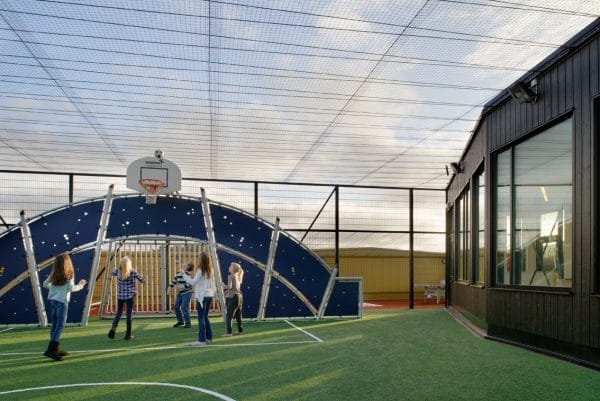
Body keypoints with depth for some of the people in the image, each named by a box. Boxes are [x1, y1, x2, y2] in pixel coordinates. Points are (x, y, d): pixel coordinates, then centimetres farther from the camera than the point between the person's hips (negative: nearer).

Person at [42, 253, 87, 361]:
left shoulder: (54, 274, 8)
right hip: (62, 301, -7)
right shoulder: (69, 274, -10)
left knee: (55, 325, 13)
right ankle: (51, 350, -12)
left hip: (52, 300, 7)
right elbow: (71, 288, -13)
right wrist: (80, 285, 3)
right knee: (60, 326, -5)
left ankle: (55, 349, 20)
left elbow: (45, 284, 13)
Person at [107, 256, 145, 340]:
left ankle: (113, 328, -7)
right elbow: (142, 280, -2)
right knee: (129, 314, 5)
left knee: (118, 313, 16)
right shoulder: (132, 272, -12)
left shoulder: (118, 271, -5)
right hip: (130, 296, -3)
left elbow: (112, 274, 20)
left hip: (120, 295, 3)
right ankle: (128, 335, 9)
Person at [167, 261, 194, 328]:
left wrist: (180, 287, -28)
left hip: (187, 293, -7)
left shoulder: (188, 274, -15)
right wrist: (170, 288, -4)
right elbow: (173, 281, 11)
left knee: (184, 308, -13)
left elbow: (188, 285, -22)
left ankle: (188, 323, -1)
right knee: (176, 307, 5)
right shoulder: (178, 273, 6)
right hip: (179, 293, 7)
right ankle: (180, 321, 24)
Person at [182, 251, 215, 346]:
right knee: (205, 317, 16)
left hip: (202, 296, -7)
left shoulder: (200, 271, -13)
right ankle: (209, 338, 20)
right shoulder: (210, 271, 8)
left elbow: (193, 282, -14)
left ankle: (201, 340, -7)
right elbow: (213, 285, 12)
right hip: (209, 295, 8)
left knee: (201, 318, -5)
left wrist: (184, 275, -7)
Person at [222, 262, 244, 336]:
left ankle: (229, 332, -7)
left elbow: (229, 286, -20)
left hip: (232, 297, -7)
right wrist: (228, 291, 20)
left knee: (229, 315, -4)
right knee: (238, 314, 16)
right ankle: (240, 330, 22)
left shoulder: (231, 276, -11)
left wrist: (224, 286, -2)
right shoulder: (238, 276, 11)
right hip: (239, 296, 7)